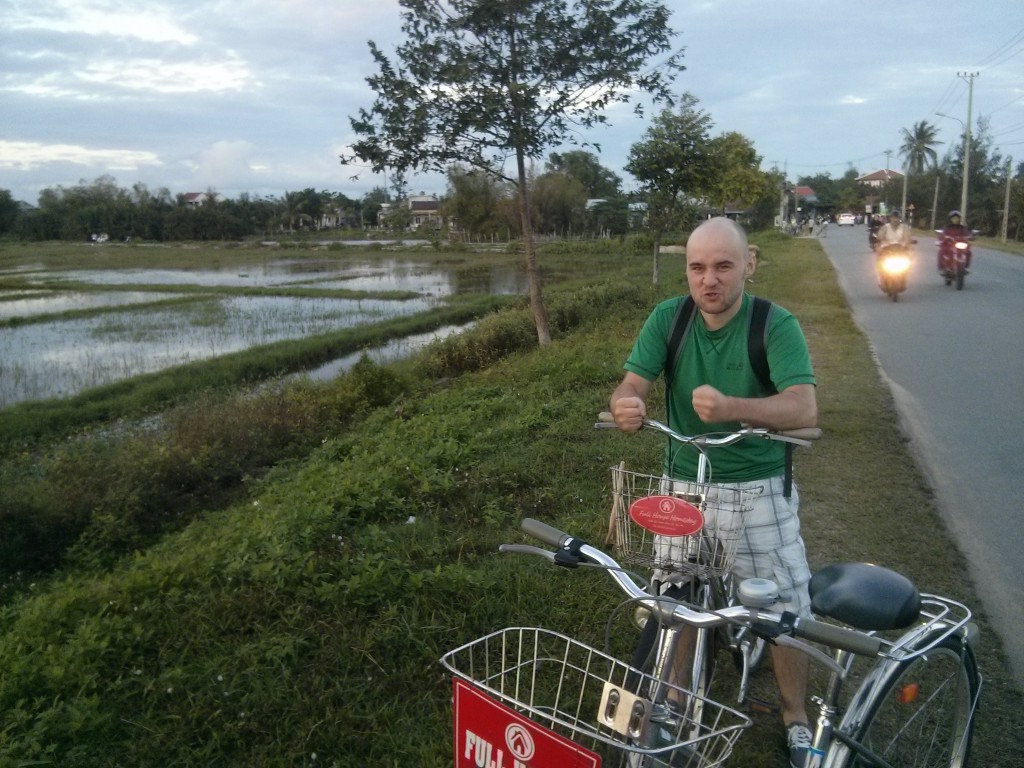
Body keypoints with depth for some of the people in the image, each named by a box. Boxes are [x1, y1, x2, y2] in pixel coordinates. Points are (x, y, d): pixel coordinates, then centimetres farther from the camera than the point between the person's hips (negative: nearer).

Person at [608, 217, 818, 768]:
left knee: (786, 608, 5)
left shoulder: (777, 325, -15)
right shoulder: (668, 318, -7)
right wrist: (626, 406, -38)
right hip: (684, 482, 2)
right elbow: (630, 386, -13)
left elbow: (803, 409, -28)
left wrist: (732, 407, -47)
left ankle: (795, 719, 30)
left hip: (758, 487, -2)